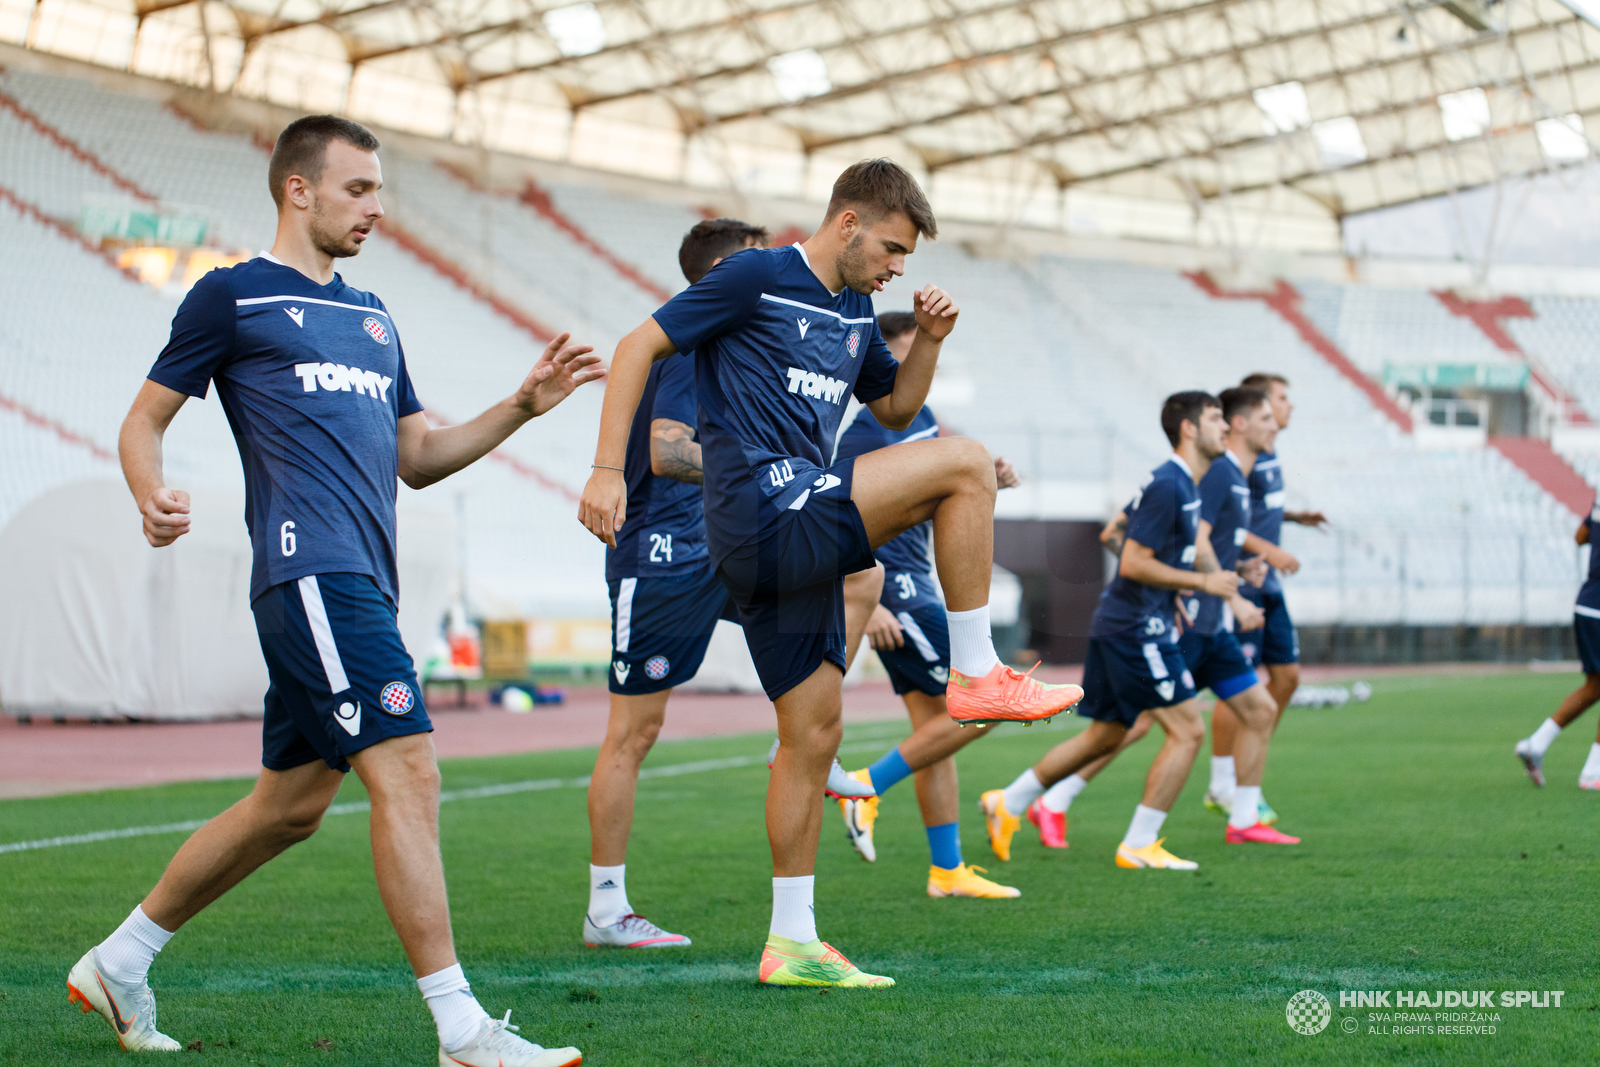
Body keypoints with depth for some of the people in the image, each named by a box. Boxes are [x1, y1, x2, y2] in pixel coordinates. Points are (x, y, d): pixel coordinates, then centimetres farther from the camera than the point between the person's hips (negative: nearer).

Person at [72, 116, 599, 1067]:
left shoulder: (371, 318, 24)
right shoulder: (233, 296, 2)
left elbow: (418, 459, 24)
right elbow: (145, 420, 4)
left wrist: (523, 406, 11)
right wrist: (154, 496, -18)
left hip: (361, 583, 9)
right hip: (311, 569, -9)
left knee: (291, 805, 13)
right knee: (407, 767, -17)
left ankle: (119, 963, 27)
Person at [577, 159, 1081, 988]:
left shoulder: (854, 313, 20)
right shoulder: (757, 278, -4)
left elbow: (895, 407, 33)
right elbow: (639, 346, -5)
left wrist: (928, 341, 12)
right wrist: (607, 470, -13)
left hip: (795, 542, 9)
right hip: (762, 507, -9)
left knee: (812, 732, 9)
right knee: (964, 461, -16)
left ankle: (791, 943, 15)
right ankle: (977, 676, -11)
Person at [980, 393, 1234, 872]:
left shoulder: (1185, 486, 15)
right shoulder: (1167, 487, -17)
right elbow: (1132, 563, -21)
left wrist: (1169, 601, 18)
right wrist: (1203, 581, -16)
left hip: (1120, 626, 10)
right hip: (1138, 629, -10)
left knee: (1104, 735, 17)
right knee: (1187, 730, -8)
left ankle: (1008, 803, 25)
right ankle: (1139, 846, -5)